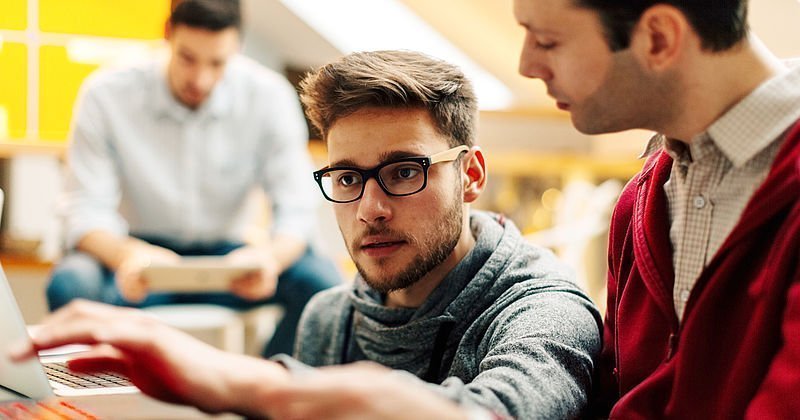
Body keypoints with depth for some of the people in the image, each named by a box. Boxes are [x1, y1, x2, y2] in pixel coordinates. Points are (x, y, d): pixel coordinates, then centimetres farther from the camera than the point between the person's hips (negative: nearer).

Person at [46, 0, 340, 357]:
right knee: (70, 284, -33)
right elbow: (86, 213, -15)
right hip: (142, 254, -1)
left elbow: (296, 210, -11)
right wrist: (126, 255, -39)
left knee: (321, 280, -27)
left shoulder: (269, 96, -10)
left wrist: (272, 257, -36)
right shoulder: (106, 95, -12)